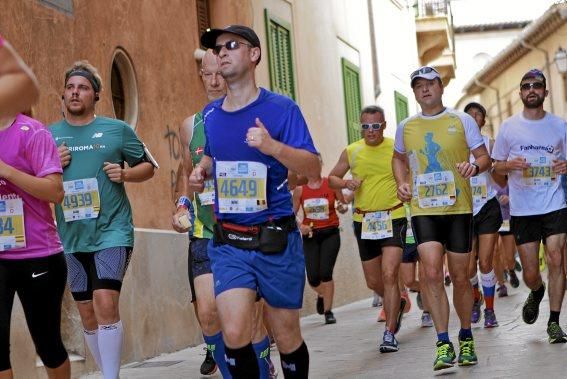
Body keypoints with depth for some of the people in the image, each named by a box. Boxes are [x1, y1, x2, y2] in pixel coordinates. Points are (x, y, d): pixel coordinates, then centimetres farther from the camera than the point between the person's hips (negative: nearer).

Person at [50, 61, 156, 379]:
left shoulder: (117, 129, 2)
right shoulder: (49, 135, 8)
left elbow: (149, 167, 10)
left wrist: (126, 174, -10)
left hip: (112, 231, -4)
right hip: (71, 237, 4)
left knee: (106, 305, -17)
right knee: (88, 314, 11)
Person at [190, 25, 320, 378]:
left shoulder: (281, 108, -7)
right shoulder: (210, 115, 8)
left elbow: (314, 168, -11)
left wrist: (272, 146, -28)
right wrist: (202, 170, 5)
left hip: (276, 240, -3)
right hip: (228, 243, 3)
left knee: (287, 336, 7)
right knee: (234, 335, -12)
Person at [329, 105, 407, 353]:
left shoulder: (397, 149, -2)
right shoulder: (351, 152, 4)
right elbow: (332, 178, 14)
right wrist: (346, 183, -7)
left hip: (393, 218, -4)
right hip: (364, 221, 4)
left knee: (389, 275, -17)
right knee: (373, 282, 12)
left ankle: (389, 333, -11)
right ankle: (397, 304, 44)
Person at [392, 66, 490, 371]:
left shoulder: (462, 120, 2)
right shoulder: (405, 127, 9)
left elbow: (484, 157, 3)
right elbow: (399, 158, 27)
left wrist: (475, 166, -20)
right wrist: (402, 182, 8)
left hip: (458, 209, -1)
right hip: (423, 210, 1)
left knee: (459, 276, 5)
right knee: (432, 273, -15)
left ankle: (466, 338, 26)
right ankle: (443, 343, -10)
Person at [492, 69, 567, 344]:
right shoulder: (508, 127, 5)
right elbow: (497, 166, 10)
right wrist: (510, 165, -12)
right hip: (522, 208, 1)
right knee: (530, 272, 3)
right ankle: (536, 293, 39)